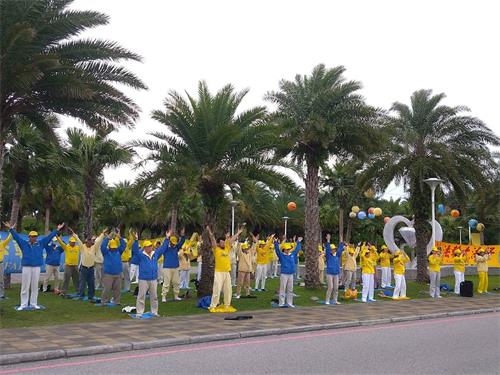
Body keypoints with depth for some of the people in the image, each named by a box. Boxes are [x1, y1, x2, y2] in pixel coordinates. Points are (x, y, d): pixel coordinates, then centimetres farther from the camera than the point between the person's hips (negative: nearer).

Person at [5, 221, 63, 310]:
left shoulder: (41, 243, 8)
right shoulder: (24, 244, 7)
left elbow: (49, 236, 8)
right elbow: (16, 237, 3)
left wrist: (57, 230, 5)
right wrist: (11, 229, -7)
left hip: (37, 267, 1)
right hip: (26, 267, -1)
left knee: (35, 287, 6)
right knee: (25, 287, 1)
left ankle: (34, 303, 13)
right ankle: (23, 304, 6)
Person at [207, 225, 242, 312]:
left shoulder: (227, 248, 13)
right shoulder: (216, 249, -1)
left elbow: (231, 240, 20)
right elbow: (213, 240, -12)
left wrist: (238, 233, 27)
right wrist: (209, 232, -22)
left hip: (227, 272, 6)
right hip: (219, 272, -6)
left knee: (228, 290, 10)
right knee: (217, 290, -7)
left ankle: (227, 305, 21)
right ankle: (213, 306, -3)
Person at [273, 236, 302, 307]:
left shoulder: (292, 255, 12)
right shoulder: (281, 255, -3)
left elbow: (297, 249, 23)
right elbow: (277, 250, -15)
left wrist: (299, 242, 25)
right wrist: (276, 243, -27)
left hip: (291, 274, 6)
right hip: (284, 274, -6)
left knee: (290, 289, 11)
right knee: (282, 289, -4)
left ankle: (289, 303, 19)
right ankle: (281, 303, 0)